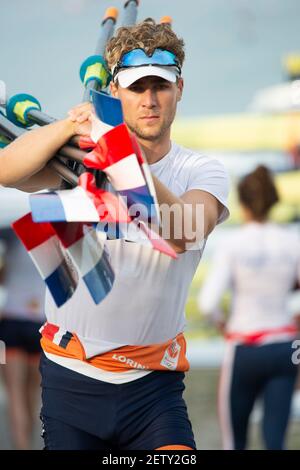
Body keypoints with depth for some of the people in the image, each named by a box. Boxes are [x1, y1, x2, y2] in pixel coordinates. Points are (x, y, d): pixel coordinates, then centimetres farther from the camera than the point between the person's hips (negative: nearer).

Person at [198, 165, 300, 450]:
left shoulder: (233, 245, -11)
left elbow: (208, 303, -17)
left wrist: (220, 321, 3)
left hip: (244, 351, -2)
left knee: (234, 437, 16)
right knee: (275, 439, 3)